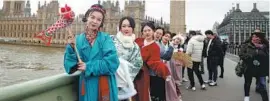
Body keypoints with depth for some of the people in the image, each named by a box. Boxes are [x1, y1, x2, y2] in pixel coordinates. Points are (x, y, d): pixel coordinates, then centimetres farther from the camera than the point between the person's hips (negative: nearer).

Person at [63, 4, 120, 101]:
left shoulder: (106, 38, -5)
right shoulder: (78, 40, 1)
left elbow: (112, 62, -16)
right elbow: (70, 66, -1)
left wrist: (89, 67, -15)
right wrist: (71, 48, -15)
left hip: (105, 85, -1)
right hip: (87, 85, 2)